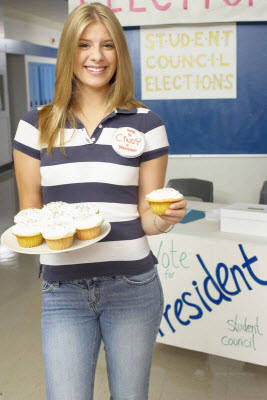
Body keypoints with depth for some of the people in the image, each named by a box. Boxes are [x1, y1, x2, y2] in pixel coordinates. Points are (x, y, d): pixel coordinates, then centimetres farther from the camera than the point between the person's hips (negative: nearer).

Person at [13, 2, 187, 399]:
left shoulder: (145, 123, 0)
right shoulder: (36, 125, 2)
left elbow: (146, 217, 2)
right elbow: (29, 210, 7)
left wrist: (166, 218, -19)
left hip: (131, 286, 0)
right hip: (63, 290, 1)